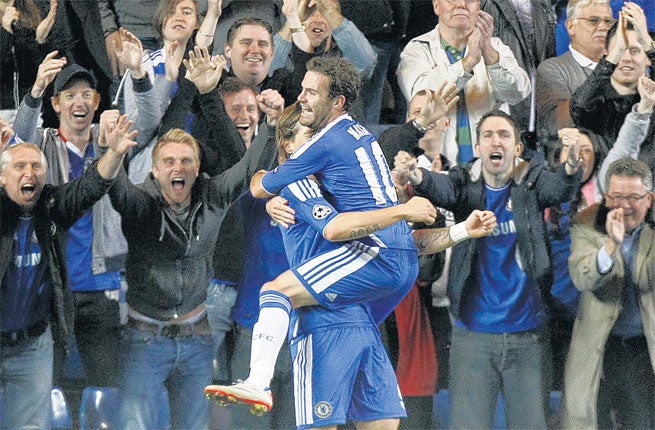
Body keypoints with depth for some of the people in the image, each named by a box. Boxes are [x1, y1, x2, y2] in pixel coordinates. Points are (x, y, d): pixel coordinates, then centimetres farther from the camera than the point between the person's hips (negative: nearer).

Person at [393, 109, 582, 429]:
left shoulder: (531, 183, 2)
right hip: (472, 335, 0)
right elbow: (440, 188, -19)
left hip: (528, 333, 0)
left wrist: (571, 168, -43)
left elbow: (558, 187, -19)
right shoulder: (466, 185, 1)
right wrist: (414, 175, -43)